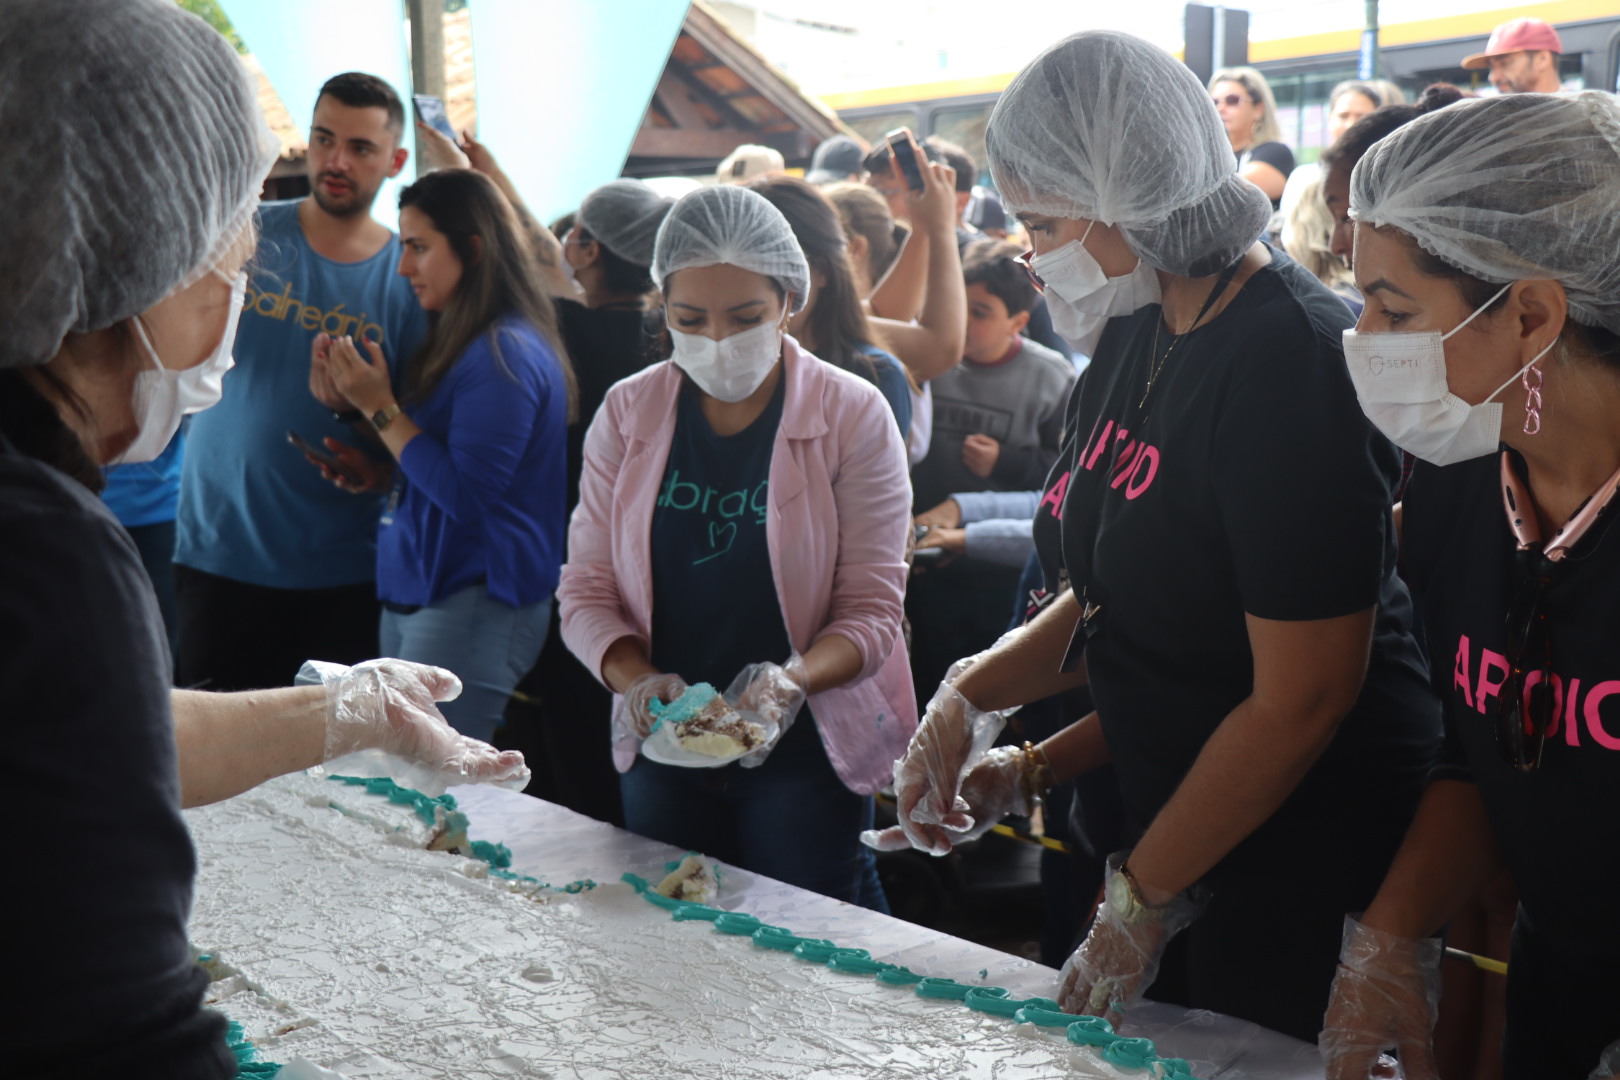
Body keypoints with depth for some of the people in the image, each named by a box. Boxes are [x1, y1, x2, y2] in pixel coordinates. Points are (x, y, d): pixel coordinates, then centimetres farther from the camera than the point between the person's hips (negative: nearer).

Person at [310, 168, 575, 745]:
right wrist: (377, 476, 10)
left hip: (476, 607, -10)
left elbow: (465, 492, -20)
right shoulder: (457, 344, 18)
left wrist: (380, 409, -13)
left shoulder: (507, 352, -14)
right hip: (412, 599, 10)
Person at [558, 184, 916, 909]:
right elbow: (585, 592, -1)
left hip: (809, 749, -3)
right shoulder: (627, 414, -1)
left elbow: (872, 609, -10)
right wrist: (637, 681, -21)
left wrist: (793, 679, -29)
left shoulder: (853, 415, -9)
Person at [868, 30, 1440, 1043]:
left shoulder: (1294, 358, -23)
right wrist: (973, 694, -4)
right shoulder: (1139, 334, 3)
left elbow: (1302, 698, -23)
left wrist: (1142, 896, -14)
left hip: (1304, 856, -8)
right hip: (1167, 820, 8)